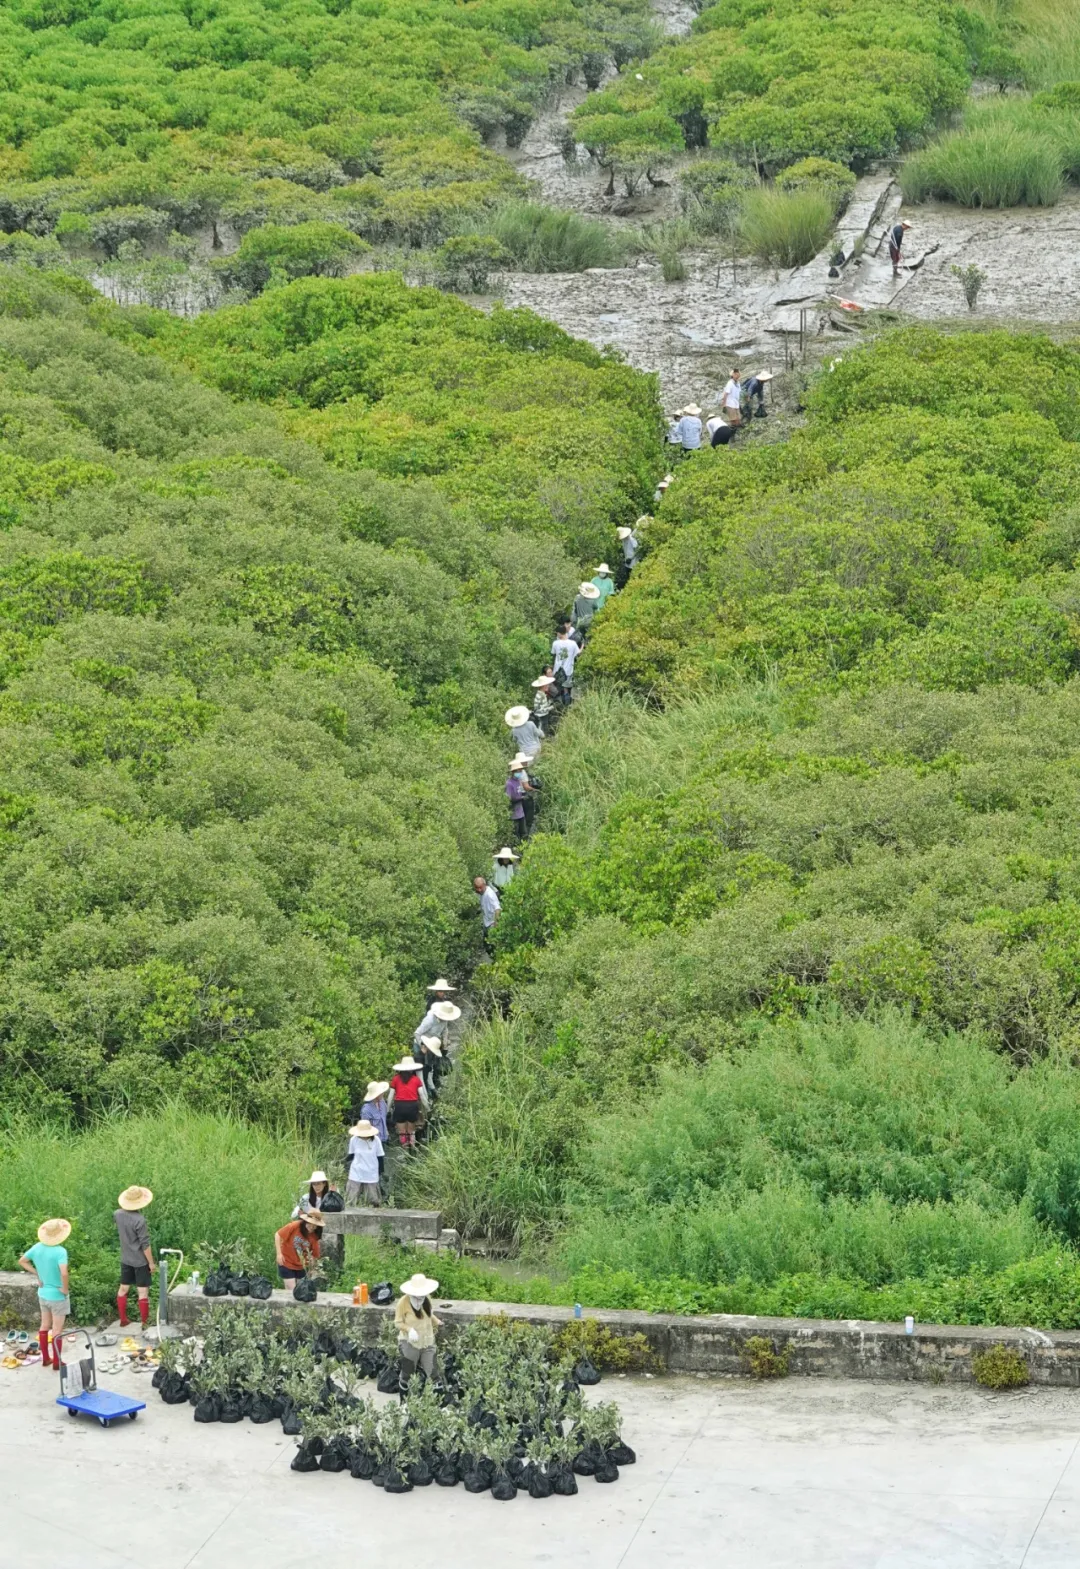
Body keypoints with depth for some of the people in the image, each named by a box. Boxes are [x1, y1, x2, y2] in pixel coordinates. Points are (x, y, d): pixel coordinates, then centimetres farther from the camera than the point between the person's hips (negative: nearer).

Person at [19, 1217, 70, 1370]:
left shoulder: (37, 1247, -7)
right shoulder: (60, 1251, -27)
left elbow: (22, 1262, 7)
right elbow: (64, 1273, -40)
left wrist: (37, 1275, 6)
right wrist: (65, 1288, -22)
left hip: (43, 1294, 6)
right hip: (57, 1296, -6)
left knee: (45, 1326, 21)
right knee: (57, 1330, 8)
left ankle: (45, 1359, 31)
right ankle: (56, 1362, 18)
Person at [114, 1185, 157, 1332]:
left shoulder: (118, 1215, -7)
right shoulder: (139, 1220, -25)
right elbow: (145, 1244, -21)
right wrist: (151, 1263, -12)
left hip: (125, 1259, 6)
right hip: (140, 1261, -6)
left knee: (123, 1289, 18)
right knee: (143, 1292, 1)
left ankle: (123, 1320, 27)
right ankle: (144, 1323, 5)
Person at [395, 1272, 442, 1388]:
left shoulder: (427, 1299, -2)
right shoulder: (403, 1302, -17)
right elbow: (398, 1323, -12)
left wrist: (438, 1323, -4)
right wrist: (410, 1329, -30)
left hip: (427, 1342, 4)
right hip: (410, 1343, -4)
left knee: (432, 1374, 0)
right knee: (408, 1375, 8)